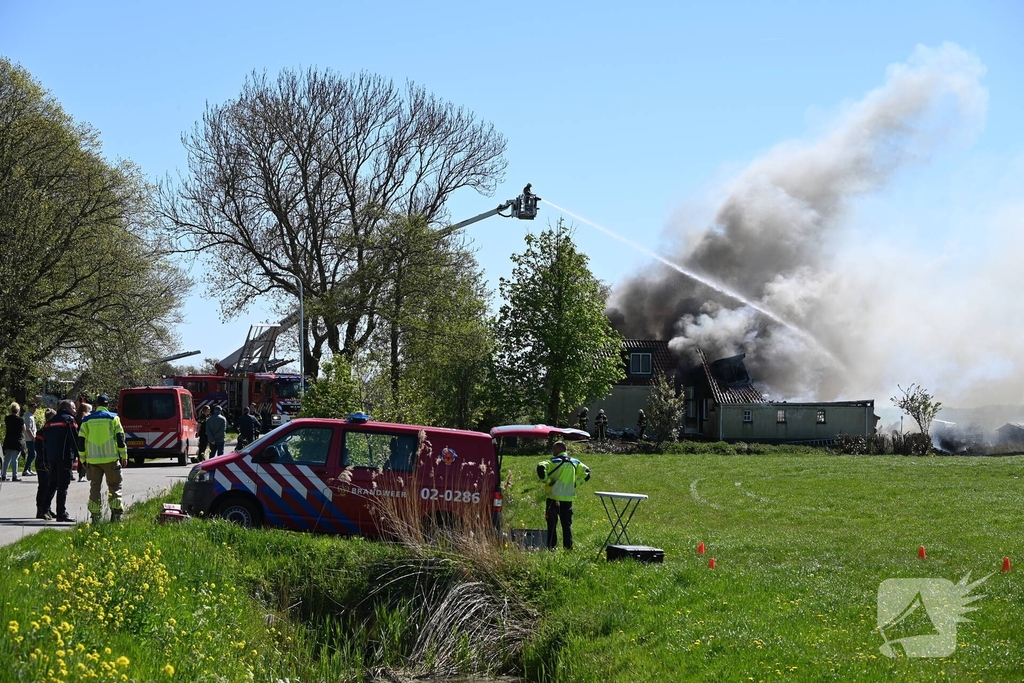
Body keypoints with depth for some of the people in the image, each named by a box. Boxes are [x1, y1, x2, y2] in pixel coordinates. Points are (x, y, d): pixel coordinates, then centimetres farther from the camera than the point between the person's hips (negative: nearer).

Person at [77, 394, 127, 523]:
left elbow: (81, 441, 7)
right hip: (110, 459, -2)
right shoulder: (113, 418, 0)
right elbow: (120, 438, -1)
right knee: (114, 486, 7)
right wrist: (124, 456, 6)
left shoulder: (87, 420, 7)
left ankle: (95, 516, 5)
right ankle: (115, 512, -4)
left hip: (93, 459, 2)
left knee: (95, 487, 8)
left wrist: (83, 459, 15)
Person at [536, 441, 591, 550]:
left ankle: (551, 547, 0)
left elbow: (541, 468, -24)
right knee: (567, 524, 10)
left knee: (552, 523, 2)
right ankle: (568, 547, 8)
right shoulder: (575, 463, 9)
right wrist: (576, 483, 13)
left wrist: (547, 481, -13)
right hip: (568, 498, 4)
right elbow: (586, 473, 16)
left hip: (554, 497, -4)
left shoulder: (554, 462, -8)